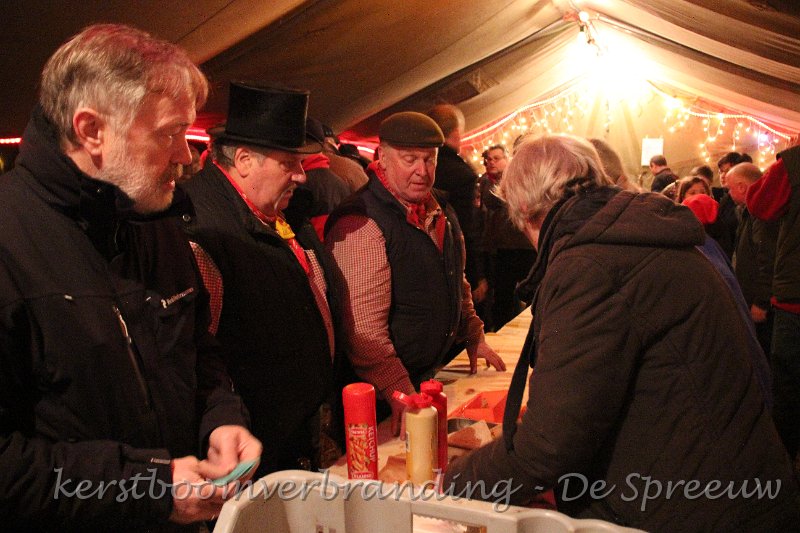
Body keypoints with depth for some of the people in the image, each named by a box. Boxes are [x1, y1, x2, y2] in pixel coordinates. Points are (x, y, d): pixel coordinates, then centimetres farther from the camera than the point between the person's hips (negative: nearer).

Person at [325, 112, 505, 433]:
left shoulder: (440, 211, 6)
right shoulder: (360, 224, -23)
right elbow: (364, 327, -27)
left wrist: (474, 337, 17)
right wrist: (401, 394, -28)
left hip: (433, 375, 8)